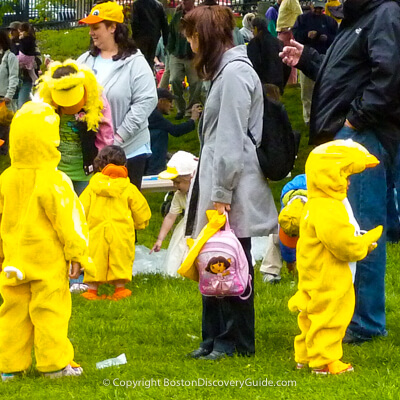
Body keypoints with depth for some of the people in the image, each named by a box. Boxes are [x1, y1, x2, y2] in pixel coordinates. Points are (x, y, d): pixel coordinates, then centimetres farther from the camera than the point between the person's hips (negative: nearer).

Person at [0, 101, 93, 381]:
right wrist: (77, 254, -4)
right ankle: (55, 363, 5)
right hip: (48, 262, -5)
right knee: (50, 310, 1)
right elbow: (68, 219, -13)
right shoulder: (53, 182, -17)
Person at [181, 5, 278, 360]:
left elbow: (231, 139, -19)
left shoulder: (235, 74, -15)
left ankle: (237, 341, 7)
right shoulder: (224, 71, 17)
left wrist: (221, 193, -19)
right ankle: (215, 337, 19)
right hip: (216, 182, 10)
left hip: (231, 187, -10)